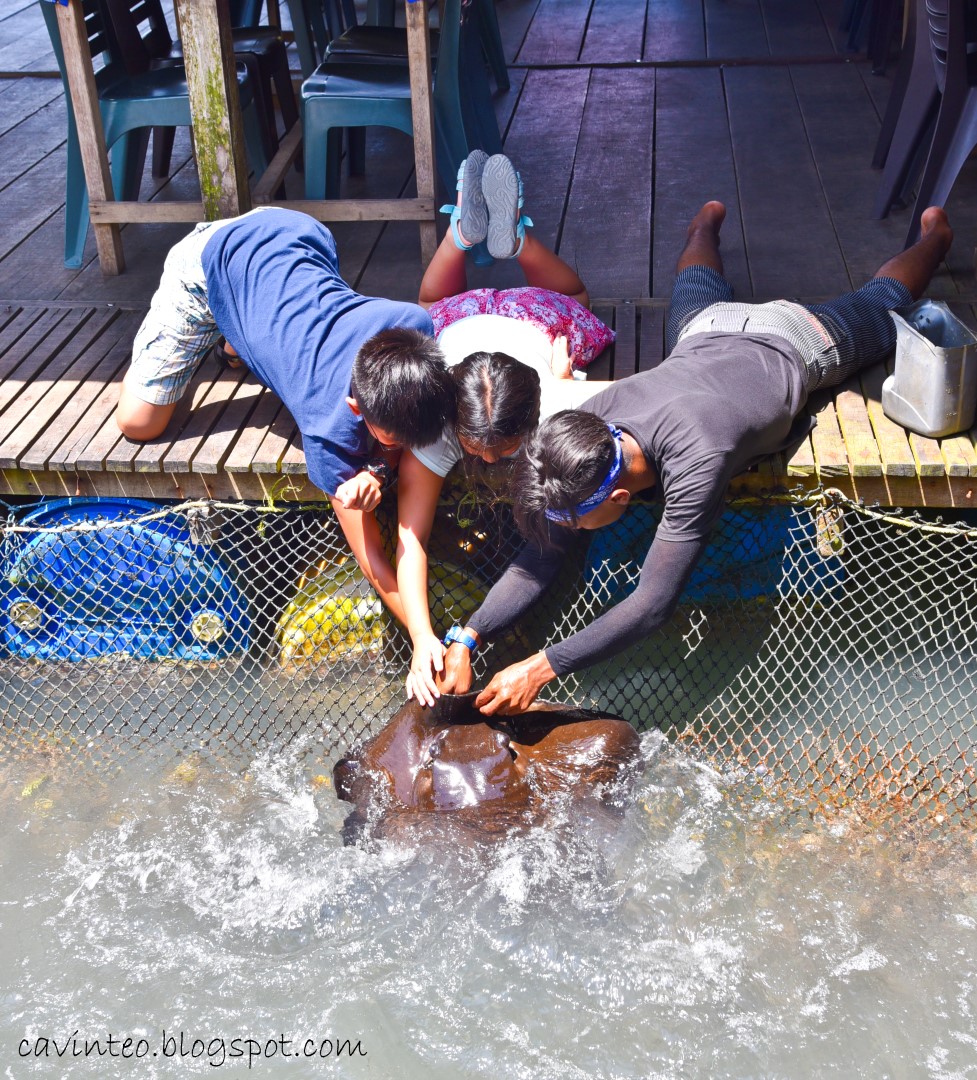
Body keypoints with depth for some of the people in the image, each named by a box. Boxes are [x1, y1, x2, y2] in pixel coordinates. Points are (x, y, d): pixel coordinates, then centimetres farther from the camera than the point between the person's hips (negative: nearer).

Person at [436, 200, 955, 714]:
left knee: (881, 303, 32)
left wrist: (541, 668, -55)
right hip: (712, 328, 3)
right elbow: (541, 556, -30)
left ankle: (933, 233, 61)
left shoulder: (694, 464, -52)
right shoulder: (585, 422, -36)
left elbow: (653, 605, -51)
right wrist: (467, 639, -42)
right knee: (697, 290, 40)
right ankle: (707, 223, 70)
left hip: (797, 339, -2)